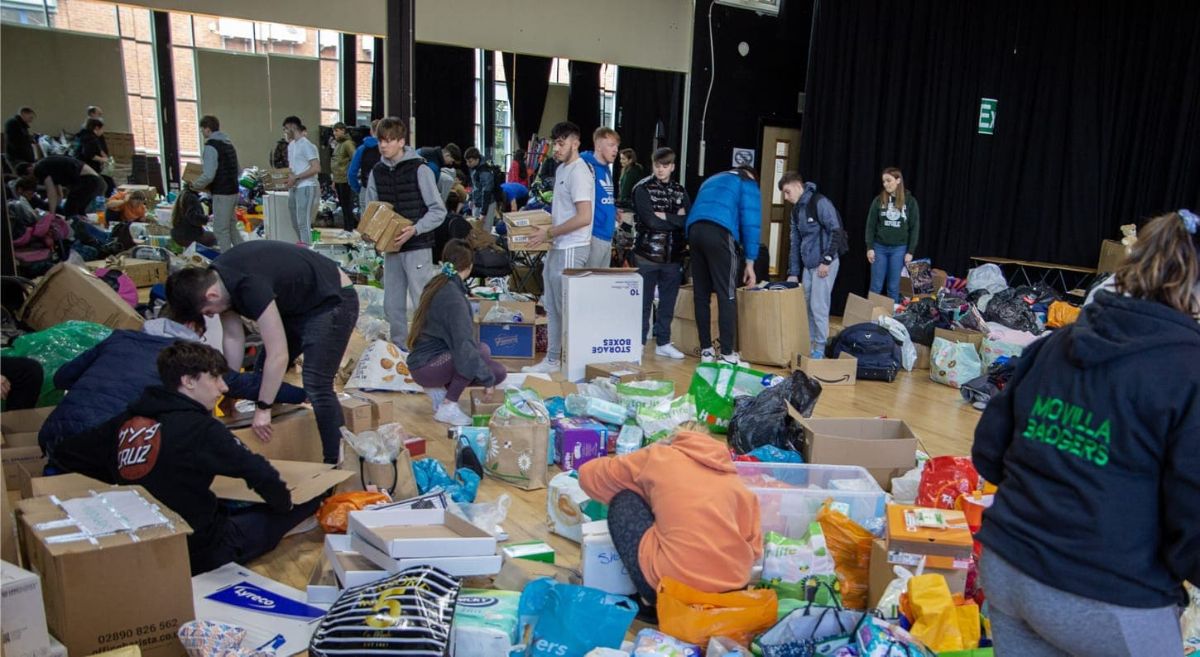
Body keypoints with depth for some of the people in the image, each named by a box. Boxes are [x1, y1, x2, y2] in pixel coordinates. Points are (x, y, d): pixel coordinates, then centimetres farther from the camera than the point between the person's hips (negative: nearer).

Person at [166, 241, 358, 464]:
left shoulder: (249, 286, -35)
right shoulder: (214, 278, -7)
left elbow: (279, 355, -33)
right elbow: (233, 337, 3)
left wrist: (263, 409, -25)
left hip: (334, 301, -10)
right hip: (298, 305, 10)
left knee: (316, 386, -19)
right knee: (264, 374, 12)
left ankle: (336, 463, -9)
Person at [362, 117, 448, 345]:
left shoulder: (420, 170, -9)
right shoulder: (377, 172, 7)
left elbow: (438, 211, -9)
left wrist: (415, 229, -21)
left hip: (417, 247, -6)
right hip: (391, 248, 6)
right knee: (393, 305, 13)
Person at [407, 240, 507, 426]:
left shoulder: (436, 285, 9)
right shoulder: (453, 297, -21)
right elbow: (463, 344, -28)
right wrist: (486, 378, -23)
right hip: (426, 367, -9)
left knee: (498, 372, 6)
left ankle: (439, 388, 8)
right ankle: (447, 407, -15)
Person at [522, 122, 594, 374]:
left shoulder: (578, 172, -15)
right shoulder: (561, 169, 14)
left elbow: (583, 217, -23)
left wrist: (549, 233, -17)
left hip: (571, 249, -10)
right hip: (556, 247, 10)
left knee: (567, 308, -3)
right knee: (552, 307, 15)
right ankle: (552, 360, 25)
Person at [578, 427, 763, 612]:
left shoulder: (658, 457, 11)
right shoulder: (733, 478, 18)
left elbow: (588, 474, 22)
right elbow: (754, 547, 11)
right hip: (733, 588, 5)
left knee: (623, 503, 15)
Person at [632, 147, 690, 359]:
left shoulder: (680, 190, 11)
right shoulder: (642, 188, -3)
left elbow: (690, 220, -1)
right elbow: (651, 221, -14)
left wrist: (665, 217, -11)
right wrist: (677, 219, -8)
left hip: (673, 255, 4)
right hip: (648, 254, -4)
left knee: (668, 302, 10)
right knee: (643, 302, 2)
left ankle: (663, 343, 20)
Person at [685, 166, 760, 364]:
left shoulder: (712, 181, 36)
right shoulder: (747, 183, 17)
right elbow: (750, 223, 6)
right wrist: (750, 262, 6)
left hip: (694, 230, 6)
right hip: (719, 232, -6)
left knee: (701, 294, 9)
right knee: (726, 296, -4)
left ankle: (706, 350, 12)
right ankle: (727, 354, -7)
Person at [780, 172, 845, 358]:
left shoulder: (820, 202, -12)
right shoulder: (796, 210, 13)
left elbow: (836, 231, -17)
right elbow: (795, 243, 15)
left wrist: (826, 260, -18)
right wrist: (793, 273, 12)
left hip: (824, 263, -8)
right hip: (807, 265, 8)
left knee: (818, 307, -7)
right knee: (805, 305, 10)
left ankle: (820, 349, 2)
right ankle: (807, 343, 20)